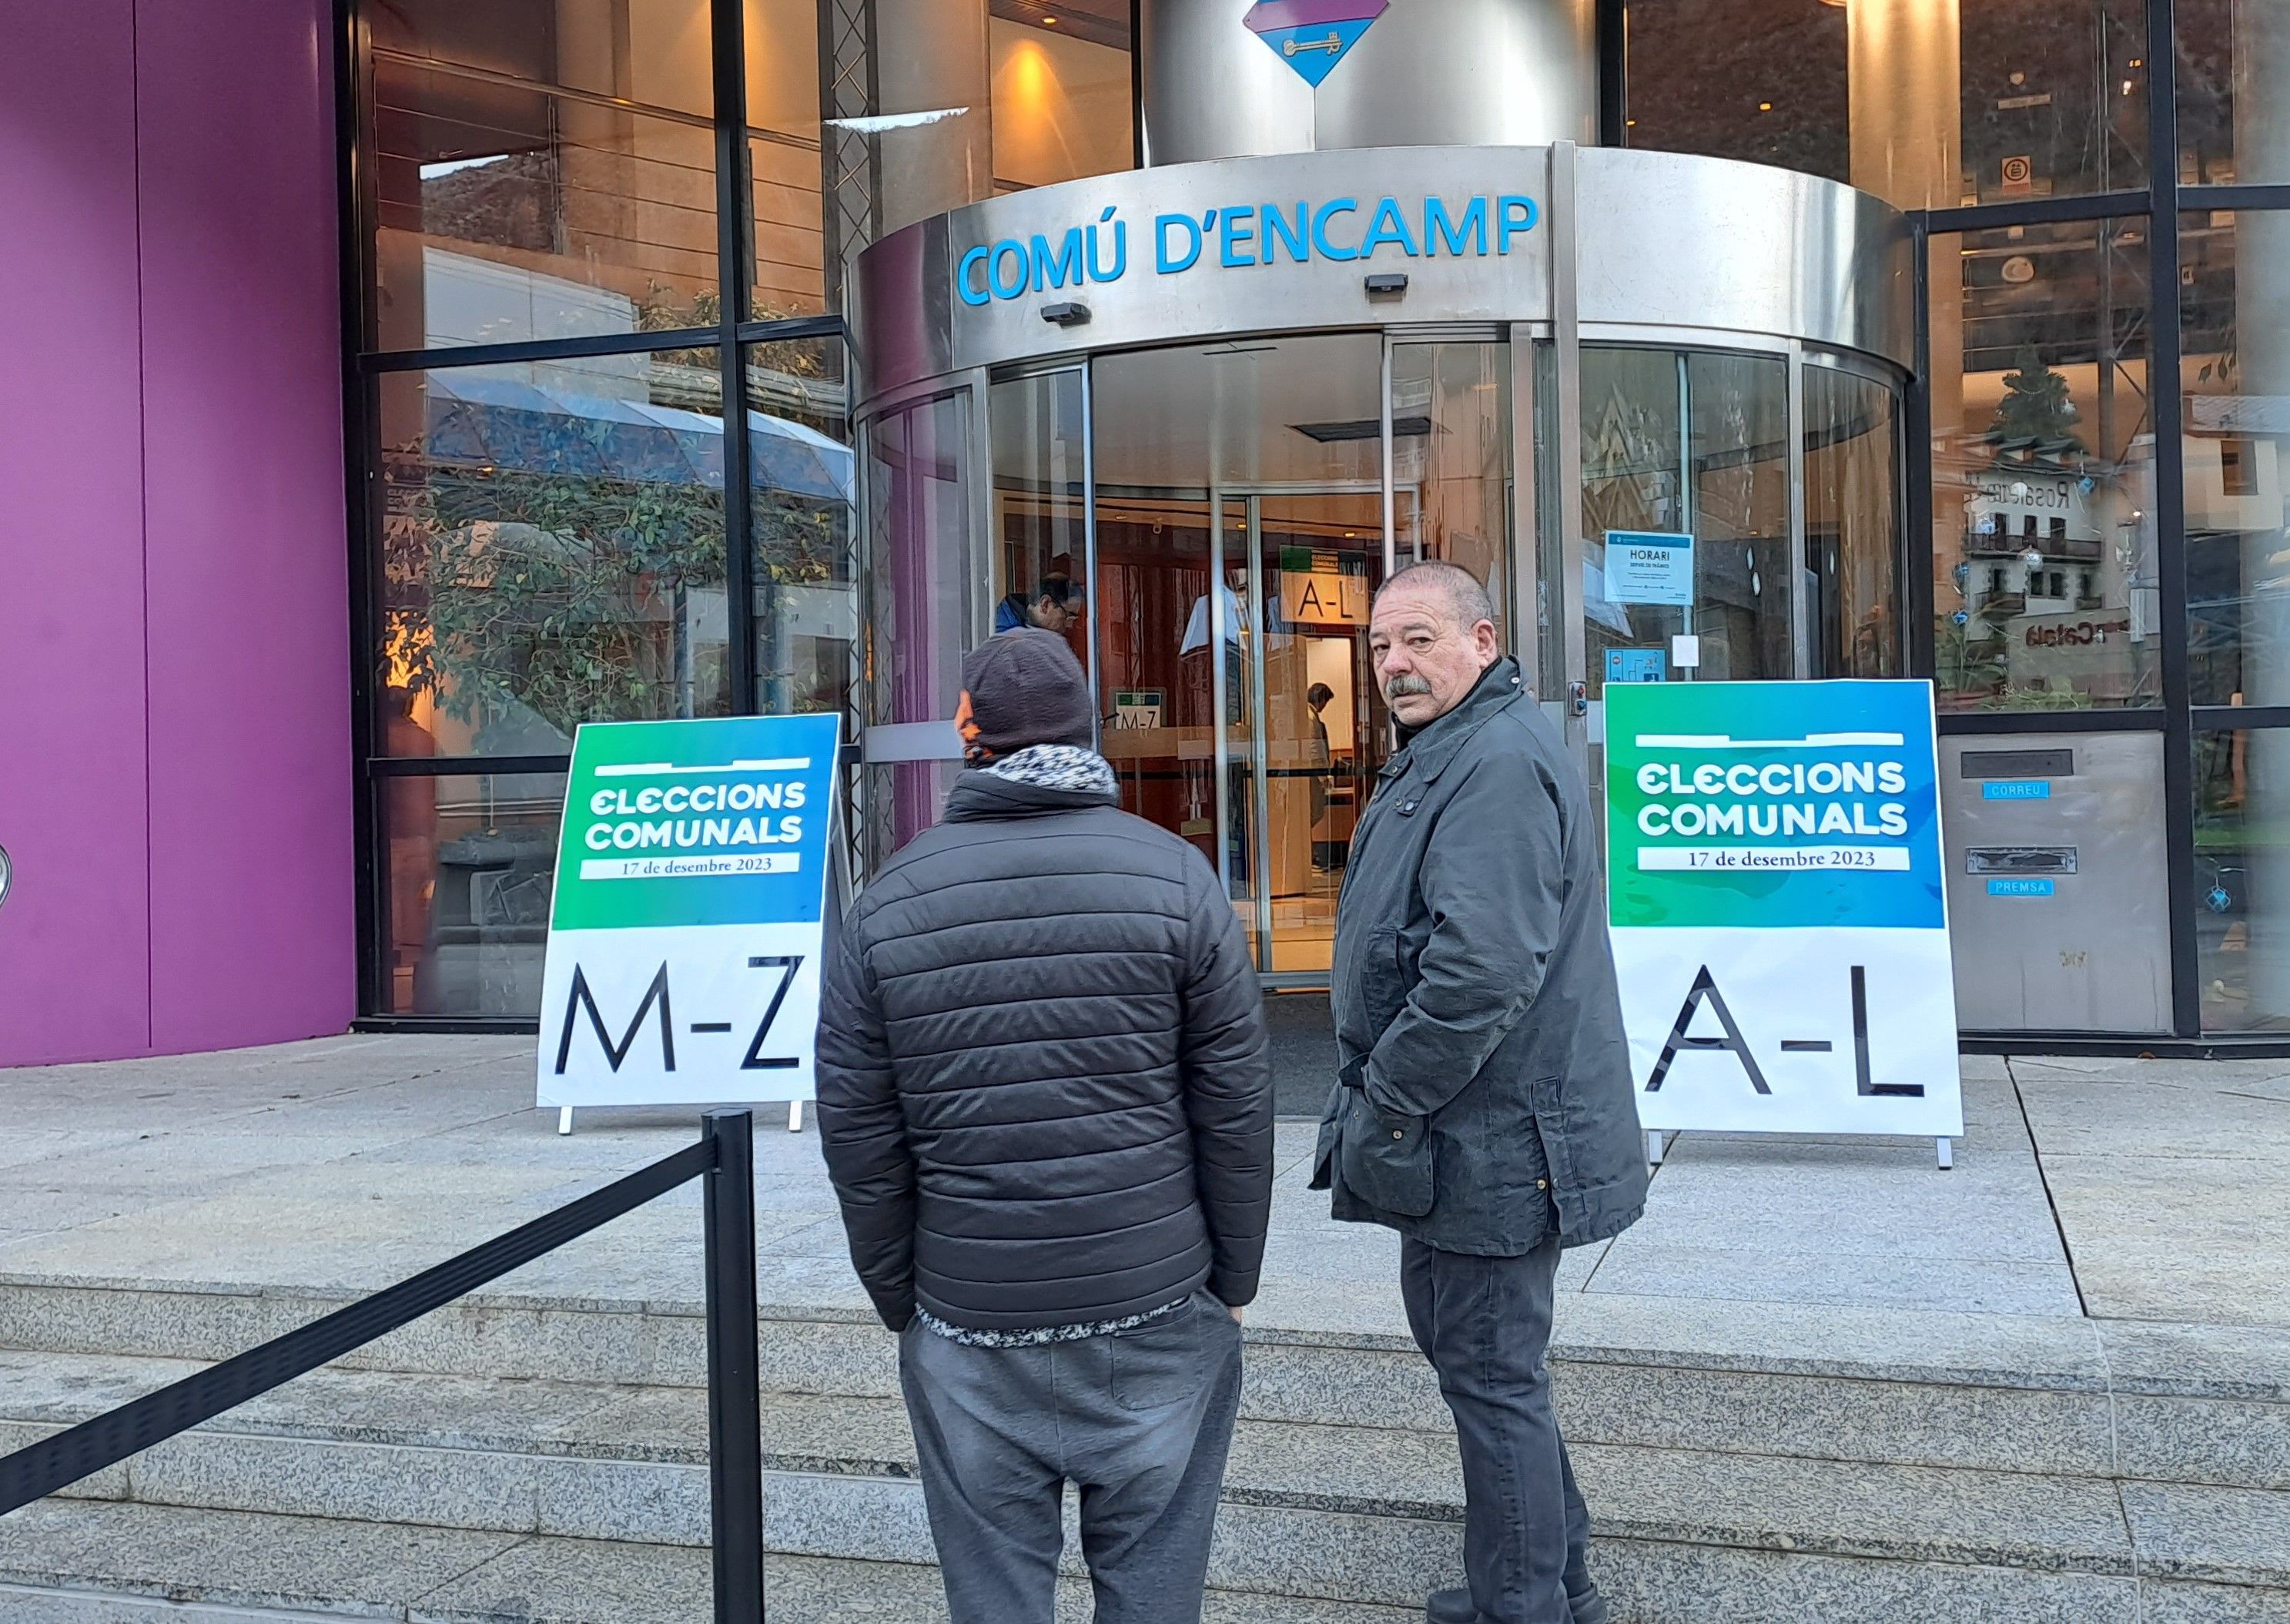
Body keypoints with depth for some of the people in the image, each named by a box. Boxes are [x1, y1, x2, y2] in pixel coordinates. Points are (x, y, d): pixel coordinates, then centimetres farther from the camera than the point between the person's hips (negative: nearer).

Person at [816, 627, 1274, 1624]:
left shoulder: (888, 904, -1)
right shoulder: (1175, 878, -4)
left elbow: (857, 1131, 2)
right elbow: (1237, 1103, -3)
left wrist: (897, 1300, 12)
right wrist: (1234, 1277, 7)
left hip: (968, 1317, 1)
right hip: (1157, 1307, 0)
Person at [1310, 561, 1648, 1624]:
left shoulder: (1500, 764, -21)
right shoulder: (1446, 754, 15)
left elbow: (1481, 970, -30)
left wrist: (1383, 1105, -21)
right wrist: (1381, 1099, 18)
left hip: (1493, 1142, -11)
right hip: (1465, 1136, 11)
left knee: (1490, 1374, 1)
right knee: (1460, 1342, 22)